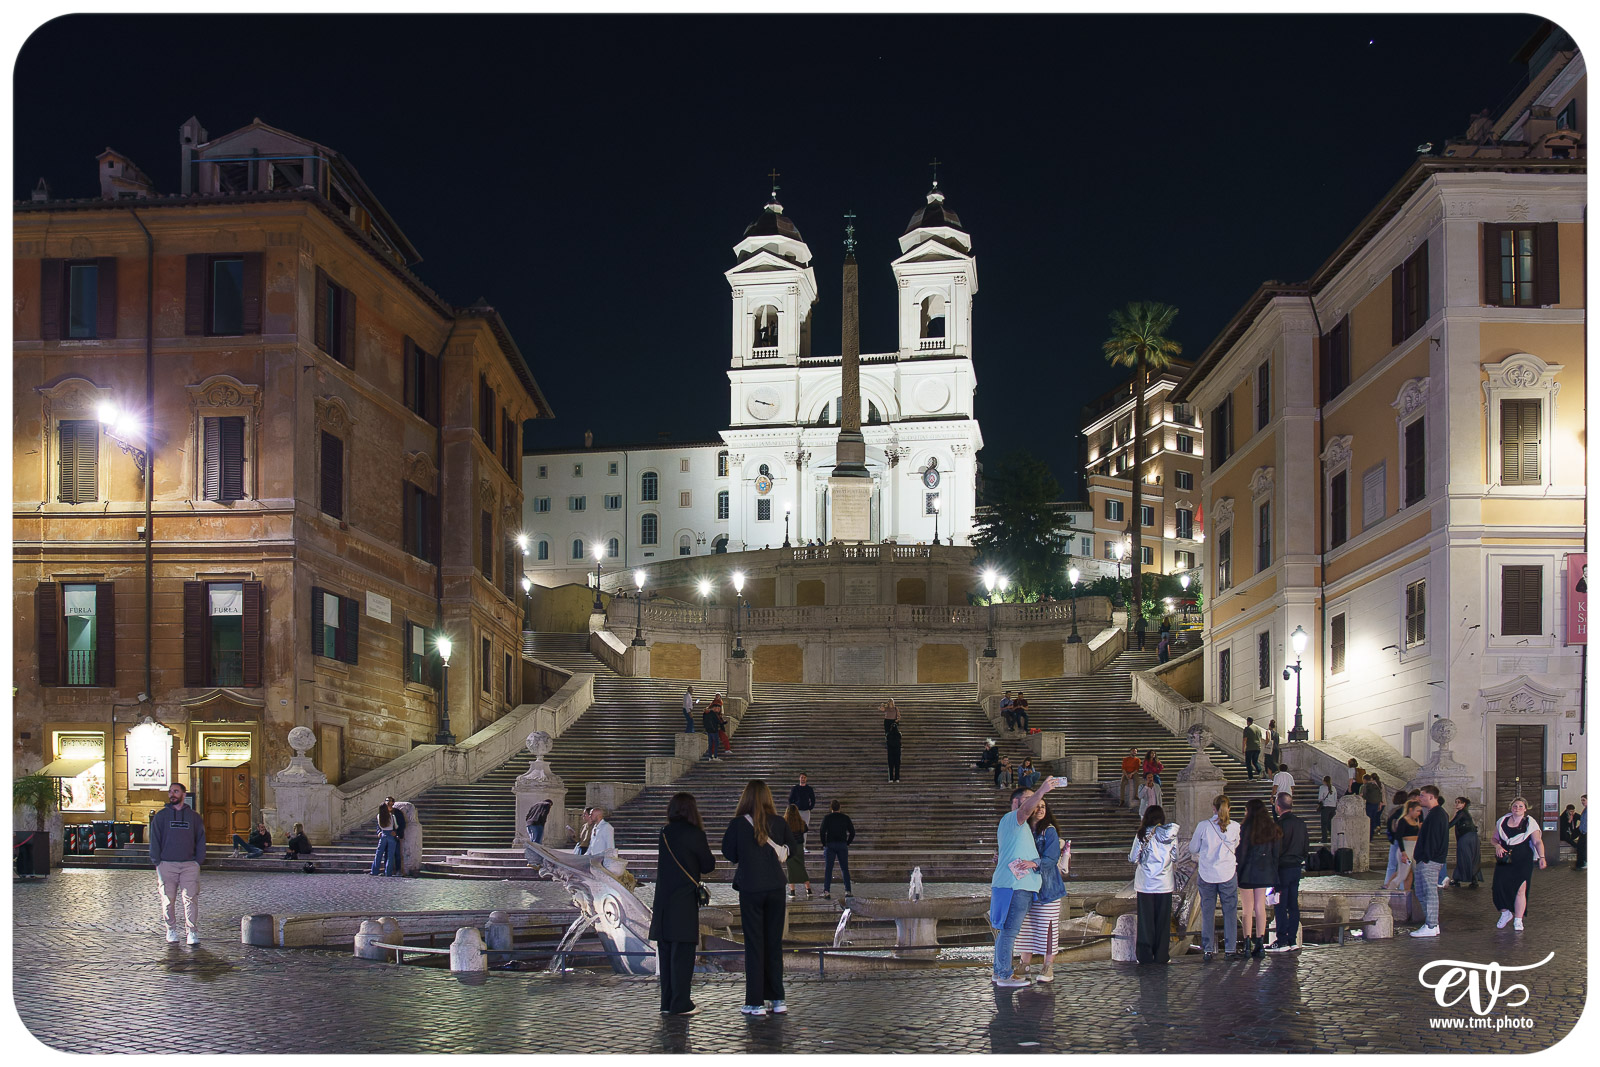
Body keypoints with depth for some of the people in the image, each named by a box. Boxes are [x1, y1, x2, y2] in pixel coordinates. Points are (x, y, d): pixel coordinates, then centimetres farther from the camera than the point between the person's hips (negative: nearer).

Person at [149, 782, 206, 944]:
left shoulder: (194, 816, 11)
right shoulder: (160, 816, 9)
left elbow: (201, 840, 13)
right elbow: (154, 840, 7)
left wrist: (198, 861, 2)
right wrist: (157, 863, -3)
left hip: (189, 864, 0)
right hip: (166, 864, 0)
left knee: (191, 899, -7)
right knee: (168, 900, 2)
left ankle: (192, 932, -5)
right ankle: (171, 931, 13)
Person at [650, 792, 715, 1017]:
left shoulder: (664, 833, 8)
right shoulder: (694, 834, -9)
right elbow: (708, 866, -2)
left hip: (663, 899, 6)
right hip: (685, 901, -6)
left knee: (665, 952, 10)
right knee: (683, 953, -2)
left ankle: (667, 1002, 14)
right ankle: (680, 1004, -3)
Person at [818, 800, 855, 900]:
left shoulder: (827, 817, -2)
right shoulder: (845, 818, 5)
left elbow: (822, 831, -10)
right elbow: (852, 832, 3)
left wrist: (824, 844, 0)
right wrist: (847, 843, 11)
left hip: (830, 845, -2)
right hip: (842, 845, 2)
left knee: (828, 869, 0)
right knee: (845, 869, 8)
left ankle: (827, 891, -8)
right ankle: (847, 891, 4)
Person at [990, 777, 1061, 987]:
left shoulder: (1022, 827, 27)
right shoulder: (1011, 819, -6)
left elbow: (1033, 854, 25)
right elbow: (1026, 810, -28)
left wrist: (1033, 863, 4)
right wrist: (1042, 790, -41)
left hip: (1021, 886, 10)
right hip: (1013, 885, -10)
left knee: (1005, 930, 14)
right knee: (1008, 930, -9)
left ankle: (998, 971, 21)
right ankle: (1004, 976, -8)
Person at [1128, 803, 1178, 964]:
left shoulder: (1142, 835, -7)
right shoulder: (1171, 834, -3)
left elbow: (1133, 859, -5)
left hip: (1145, 884, -1)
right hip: (1165, 884, 1)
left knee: (1145, 920, 6)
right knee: (1163, 921, 8)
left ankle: (1145, 956, 8)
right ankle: (1161, 956, 11)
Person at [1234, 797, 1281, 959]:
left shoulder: (1246, 828, -12)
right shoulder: (1272, 829, 5)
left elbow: (1241, 851, -12)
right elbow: (1277, 852, 8)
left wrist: (1238, 870, -4)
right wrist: (1273, 872, 14)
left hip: (1248, 872, -5)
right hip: (1265, 872, 5)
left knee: (1247, 910, 0)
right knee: (1260, 908, 11)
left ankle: (1246, 947, -1)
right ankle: (1260, 945, 11)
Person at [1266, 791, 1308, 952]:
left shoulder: (1280, 825, -17)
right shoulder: (1301, 823, 5)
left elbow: (1275, 850, -16)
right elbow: (1307, 847, 13)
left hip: (1282, 868, -7)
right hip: (1297, 867, 7)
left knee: (1280, 906, -1)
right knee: (1293, 905, 11)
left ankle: (1282, 942, 0)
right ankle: (1293, 940, 14)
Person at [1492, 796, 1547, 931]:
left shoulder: (1529, 823, 0)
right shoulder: (1502, 821, 9)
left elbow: (1538, 842, -6)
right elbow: (1495, 838, 19)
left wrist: (1541, 857, -20)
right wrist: (1497, 846, -4)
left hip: (1523, 860, -3)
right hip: (1505, 860, 3)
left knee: (1520, 889, -8)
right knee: (1500, 885, -7)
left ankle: (1518, 919, 2)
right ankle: (1505, 913, 15)